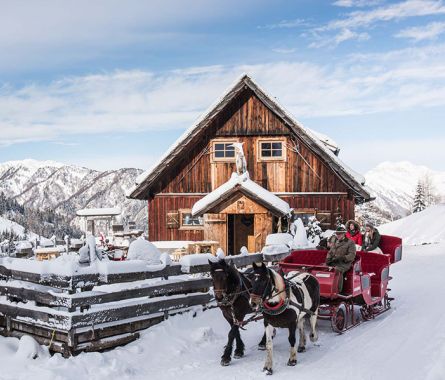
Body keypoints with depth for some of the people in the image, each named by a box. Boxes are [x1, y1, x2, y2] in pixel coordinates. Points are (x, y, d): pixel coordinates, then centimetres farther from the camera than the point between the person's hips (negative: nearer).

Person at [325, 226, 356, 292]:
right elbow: (330, 252, 28)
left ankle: (338, 290, -36)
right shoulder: (335, 242, 23)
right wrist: (328, 258, 5)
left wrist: (342, 258, -20)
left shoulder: (350, 242, 3)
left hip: (344, 263, -6)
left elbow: (352, 255, -6)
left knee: (338, 270, -37)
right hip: (333, 262, 6)